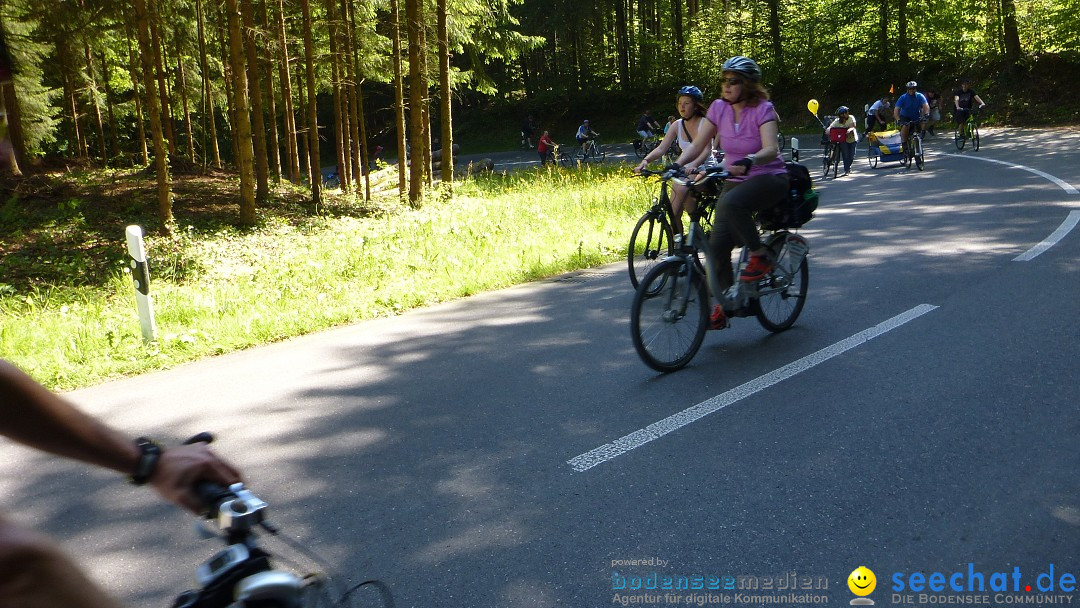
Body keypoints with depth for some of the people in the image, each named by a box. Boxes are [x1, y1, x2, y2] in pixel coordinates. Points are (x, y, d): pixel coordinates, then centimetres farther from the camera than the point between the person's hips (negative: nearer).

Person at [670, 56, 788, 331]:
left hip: (769, 178, -5)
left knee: (730, 203, -37)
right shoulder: (718, 108, 0)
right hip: (735, 181, 5)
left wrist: (748, 161, -48)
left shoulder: (763, 109, -13)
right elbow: (696, 145, -1)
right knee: (717, 246, -8)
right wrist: (675, 166, -17)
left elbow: (771, 149, -28)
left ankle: (760, 256, -17)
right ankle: (724, 304, 10)